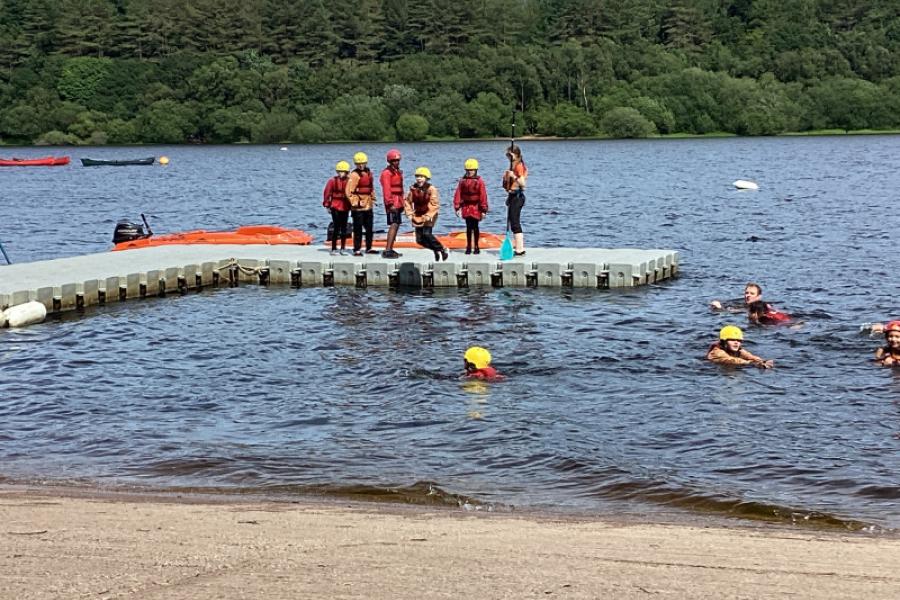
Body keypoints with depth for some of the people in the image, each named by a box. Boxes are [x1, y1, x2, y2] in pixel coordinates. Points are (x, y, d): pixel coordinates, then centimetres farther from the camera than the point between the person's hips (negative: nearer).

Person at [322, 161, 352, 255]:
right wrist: (327, 205, -3)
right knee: (336, 227, -4)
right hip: (335, 207, -3)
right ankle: (333, 249, 3)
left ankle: (343, 248, 16)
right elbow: (327, 193, -1)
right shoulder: (332, 181, -4)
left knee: (344, 228, 8)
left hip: (345, 208, 3)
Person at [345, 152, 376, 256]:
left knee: (369, 228, 15)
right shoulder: (354, 175, -12)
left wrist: (373, 199, 20)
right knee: (358, 229, -5)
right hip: (358, 206, -8)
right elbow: (349, 191, -17)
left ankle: (369, 248, 26)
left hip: (368, 205, 8)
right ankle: (357, 250, 0)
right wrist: (354, 202, -19)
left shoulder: (369, 173, 13)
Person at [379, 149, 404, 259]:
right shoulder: (386, 173, -10)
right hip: (392, 203, -10)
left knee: (396, 225, 11)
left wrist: (402, 203, 23)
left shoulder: (398, 172, 19)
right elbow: (386, 190, -18)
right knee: (393, 225, -15)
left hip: (398, 203, 10)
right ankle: (387, 251, -19)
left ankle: (390, 249, 18)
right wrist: (390, 204, -24)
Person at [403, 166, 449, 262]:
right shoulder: (413, 189, 1)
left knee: (426, 234, -23)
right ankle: (436, 250, 24)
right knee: (419, 240, 2)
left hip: (428, 216, -6)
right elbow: (407, 201, 12)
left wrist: (429, 216, -18)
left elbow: (435, 205, -13)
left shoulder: (431, 189, -12)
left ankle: (442, 249, -6)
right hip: (418, 216, 6)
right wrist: (410, 214, 3)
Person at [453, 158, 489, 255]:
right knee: (468, 227, 6)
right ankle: (468, 247, 12)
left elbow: (483, 196, -5)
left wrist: (483, 210, -7)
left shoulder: (479, 181, -4)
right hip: (466, 207, 2)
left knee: (475, 227, 3)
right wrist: (457, 207, -4)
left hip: (476, 207, -2)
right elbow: (458, 195, 2)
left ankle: (476, 246, 12)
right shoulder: (462, 181, 3)